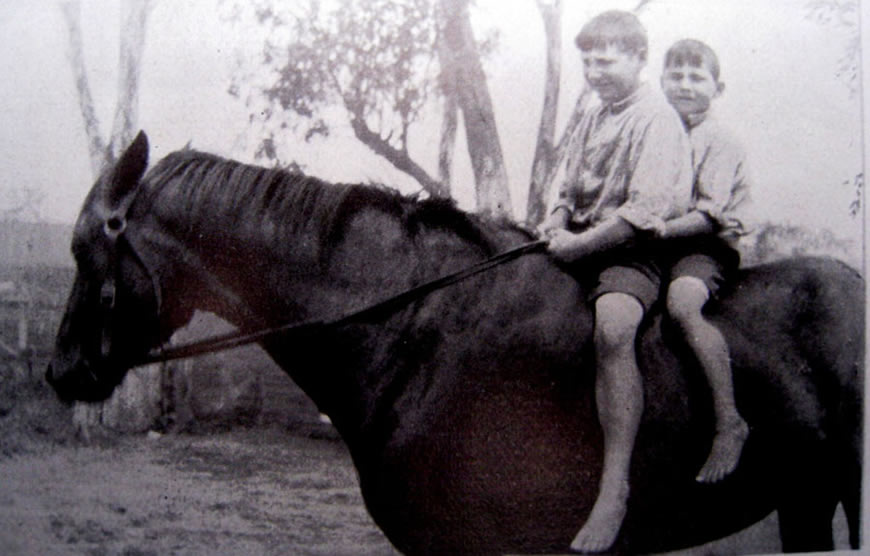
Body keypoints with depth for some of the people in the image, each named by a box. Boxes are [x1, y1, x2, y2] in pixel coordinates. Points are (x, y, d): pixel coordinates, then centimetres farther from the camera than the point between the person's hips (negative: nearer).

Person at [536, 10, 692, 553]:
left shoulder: (657, 119, -8)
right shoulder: (593, 115, 17)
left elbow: (644, 211, -18)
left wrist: (580, 244, -17)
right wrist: (559, 217, 4)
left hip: (635, 249, -9)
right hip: (580, 241, 9)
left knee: (612, 327, -35)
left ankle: (615, 489, -36)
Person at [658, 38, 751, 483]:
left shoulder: (720, 144, -4)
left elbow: (707, 217, -14)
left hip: (707, 246, -7)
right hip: (656, 244, 7)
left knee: (681, 303, -37)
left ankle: (729, 422, -31)